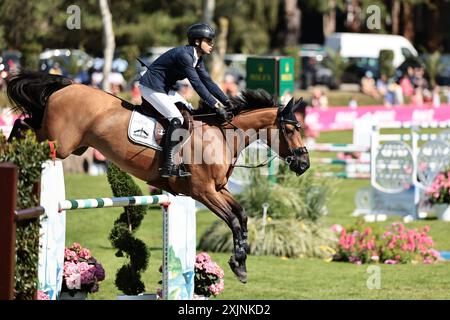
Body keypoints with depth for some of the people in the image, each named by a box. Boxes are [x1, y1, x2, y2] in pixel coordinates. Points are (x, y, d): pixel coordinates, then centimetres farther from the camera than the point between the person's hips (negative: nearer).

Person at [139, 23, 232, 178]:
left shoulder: (197, 58, 5)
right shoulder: (184, 55, -26)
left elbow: (208, 81, 7)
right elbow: (197, 84, -29)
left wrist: (227, 102, -1)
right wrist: (216, 106, -30)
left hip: (164, 88, 11)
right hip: (151, 88, -11)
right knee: (176, 119, -21)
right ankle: (168, 166, -20)